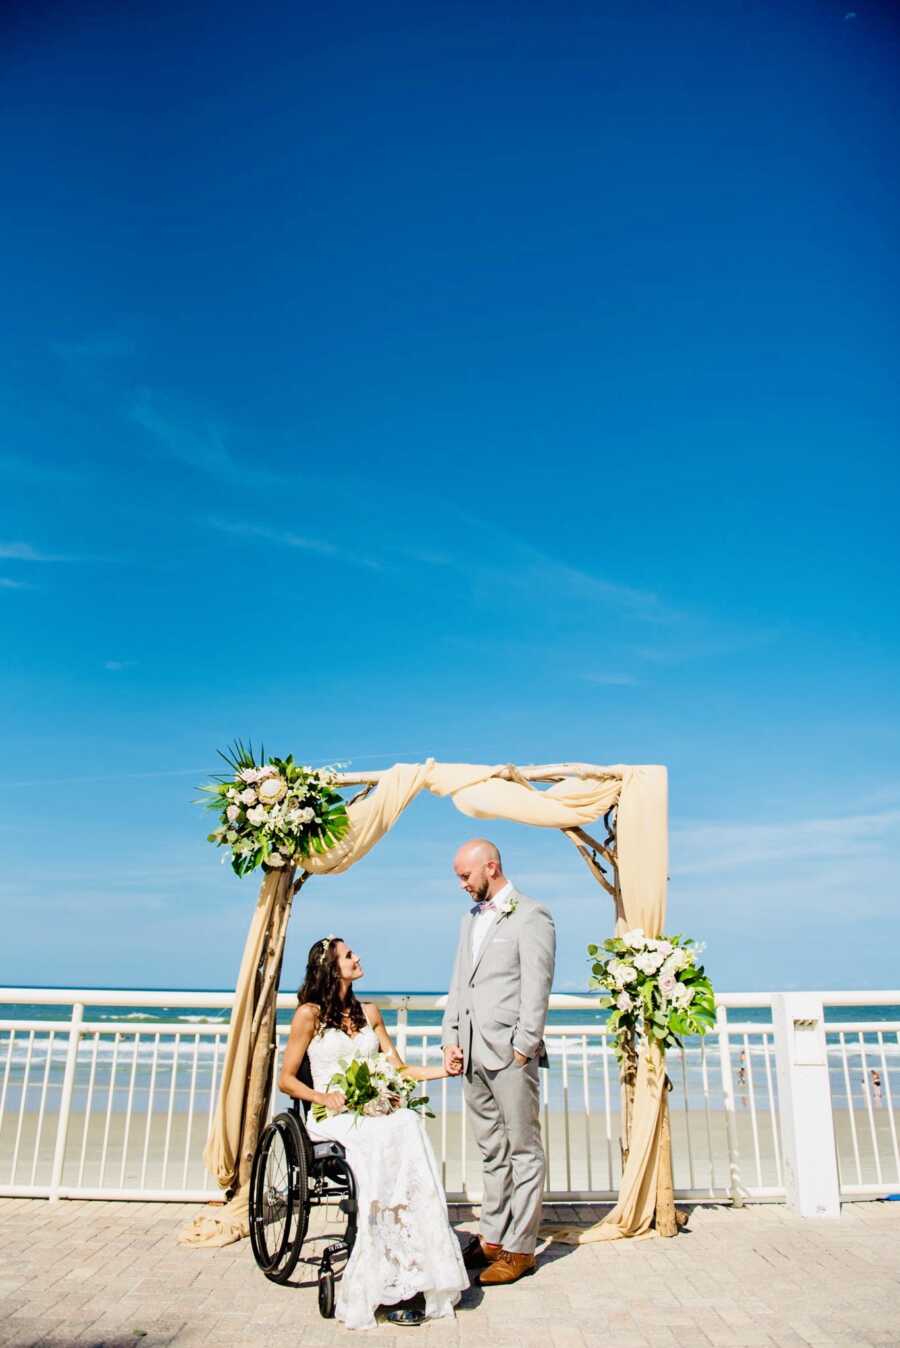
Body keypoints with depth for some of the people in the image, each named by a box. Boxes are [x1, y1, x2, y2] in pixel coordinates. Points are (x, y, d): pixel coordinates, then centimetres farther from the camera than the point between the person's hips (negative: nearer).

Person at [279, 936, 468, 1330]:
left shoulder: (368, 1012, 19)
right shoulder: (309, 1014, 3)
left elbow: (398, 1069, 18)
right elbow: (286, 1079, 3)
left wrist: (443, 1071, 3)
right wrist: (322, 1097, -15)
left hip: (375, 1112, 4)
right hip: (331, 1118, -4)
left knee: (409, 1124, -30)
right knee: (387, 1136, -34)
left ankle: (408, 1276, -30)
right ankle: (397, 1280, -30)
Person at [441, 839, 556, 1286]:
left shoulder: (530, 917, -7)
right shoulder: (470, 918, 16)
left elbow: (536, 989, -12)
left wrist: (523, 1048, -15)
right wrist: (451, 1038, 9)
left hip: (510, 1052, -7)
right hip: (473, 1053, 7)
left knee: (523, 1151, 4)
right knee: (492, 1151, 16)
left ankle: (519, 1249, 12)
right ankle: (491, 1238, 25)